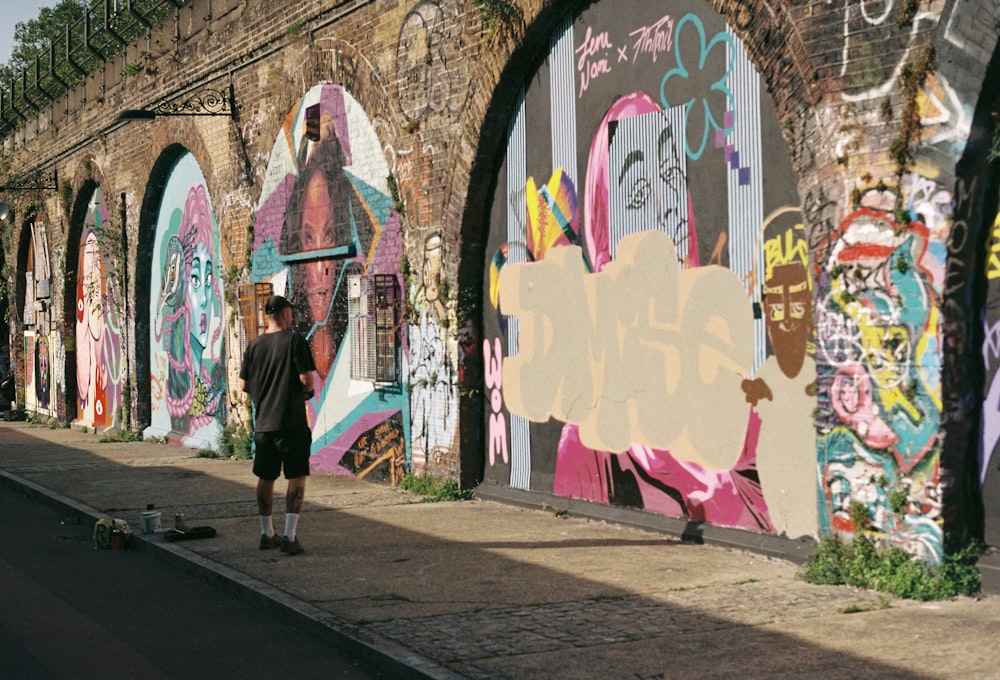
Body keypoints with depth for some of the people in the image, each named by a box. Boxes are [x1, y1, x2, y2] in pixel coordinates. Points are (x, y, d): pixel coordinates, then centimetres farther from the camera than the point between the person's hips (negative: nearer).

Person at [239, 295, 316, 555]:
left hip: (263, 422, 5)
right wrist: (308, 390, 7)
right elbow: (306, 379, -15)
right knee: (297, 477, 1)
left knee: (266, 477, 14)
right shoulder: (294, 341, -9)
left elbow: (244, 385, 7)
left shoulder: (254, 345, 5)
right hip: (291, 421, -5)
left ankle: (267, 533, 21)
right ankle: (289, 536, -5)